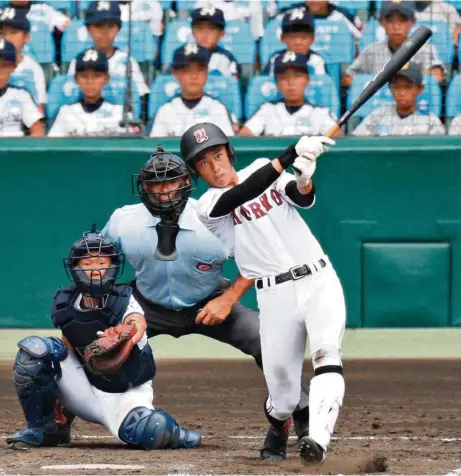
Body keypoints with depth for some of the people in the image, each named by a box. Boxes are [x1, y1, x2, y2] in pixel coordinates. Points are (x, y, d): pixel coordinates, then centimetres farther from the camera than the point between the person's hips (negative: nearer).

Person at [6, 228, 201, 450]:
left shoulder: (123, 301, -18)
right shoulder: (65, 304, -5)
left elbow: (137, 323, -42)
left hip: (126, 396, -3)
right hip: (86, 389, 3)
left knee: (150, 432, -36)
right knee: (34, 349, -18)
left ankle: (171, 433, 4)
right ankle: (43, 429, -3)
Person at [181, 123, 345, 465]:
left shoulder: (261, 168, 10)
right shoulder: (208, 205, -1)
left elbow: (304, 199, -6)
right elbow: (243, 195, -21)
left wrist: (303, 178, -30)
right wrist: (290, 155, -30)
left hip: (319, 282, 1)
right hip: (276, 295, -1)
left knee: (327, 352, -23)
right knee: (282, 385, -2)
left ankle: (318, 439, -37)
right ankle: (278, 423, 33)